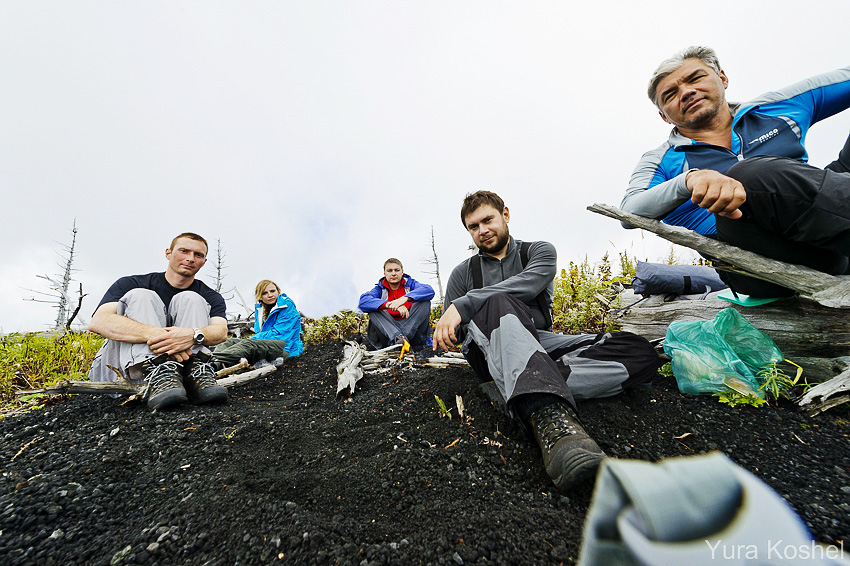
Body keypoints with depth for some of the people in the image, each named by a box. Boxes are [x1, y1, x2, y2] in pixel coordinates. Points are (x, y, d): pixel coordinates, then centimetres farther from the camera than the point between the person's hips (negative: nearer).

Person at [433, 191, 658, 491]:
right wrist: (451, 319, -14)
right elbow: (451, 331, 12)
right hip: (488, 353, -1)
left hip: (540, 341, 2)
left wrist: (464, 304, -18)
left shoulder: (539, 251, 13)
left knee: (641, 353, -18)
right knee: (499, 303, -35)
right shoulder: (463, 272, 17)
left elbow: (527, 284, -11)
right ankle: (549, 414, -59)